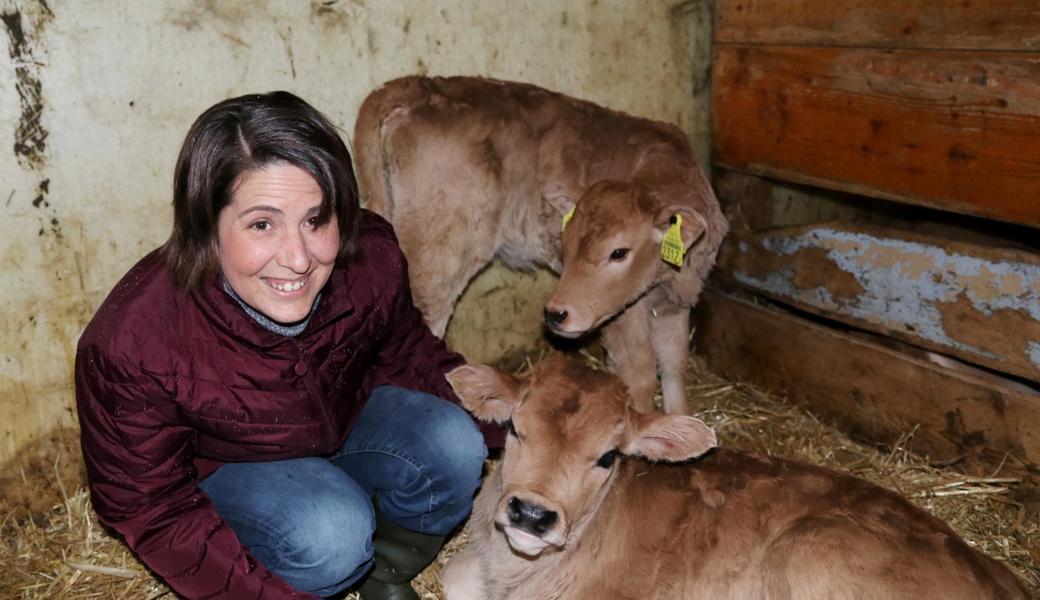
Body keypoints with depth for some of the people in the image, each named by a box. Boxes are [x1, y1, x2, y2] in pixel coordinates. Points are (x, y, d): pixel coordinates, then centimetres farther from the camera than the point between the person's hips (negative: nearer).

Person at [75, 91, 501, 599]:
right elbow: (153, 509, -19)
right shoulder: (129, 345, -33)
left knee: (454, 448, -21)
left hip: (344, 419, 4)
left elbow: (406, 356, -3)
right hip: (221, 466, -3)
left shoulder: (372, 259, -25)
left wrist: (505, 421, -16)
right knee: (329, 534, -31)